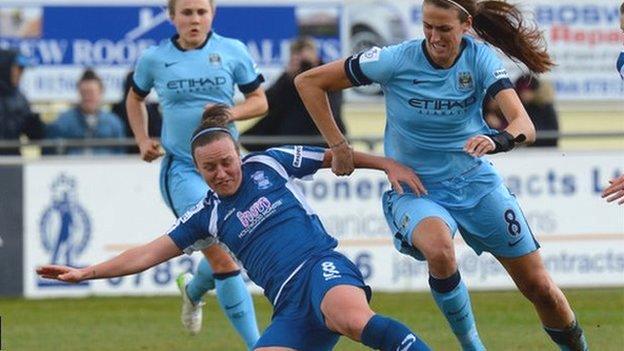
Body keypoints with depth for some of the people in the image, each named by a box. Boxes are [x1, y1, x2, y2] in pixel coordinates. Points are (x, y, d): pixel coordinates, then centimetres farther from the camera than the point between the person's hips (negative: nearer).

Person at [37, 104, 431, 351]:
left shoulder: (269, 164, 10)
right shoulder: (207, 216, 15)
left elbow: (336, 155, 19)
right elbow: (149, 253, 14)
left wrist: (390, 165, 13)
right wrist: (86, 272, 9)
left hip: (322, 266, -4)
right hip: (290, 307, 4)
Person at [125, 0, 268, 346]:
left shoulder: (232, 51, -1)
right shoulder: (153, 59, 0)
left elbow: (259, 101, 6)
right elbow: (135, 98, 19)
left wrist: (230, 112, -13)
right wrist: (142, 140, 6)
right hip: (182, 170, -3)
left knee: (222, 253, 15)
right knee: (222, 257, -14)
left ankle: (193, 290, 51)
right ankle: (256, 343, -11)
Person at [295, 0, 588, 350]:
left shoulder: (480, 58, -13)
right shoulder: (397, 60, -17)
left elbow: (524, 125, -24)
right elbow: (308, 82, -11)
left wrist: (499, 140, -47)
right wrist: (339, 146, -14)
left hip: (476, 182, 2)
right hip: (415, 190, -2)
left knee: (539, 287, 3)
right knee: (439, 249, -37)